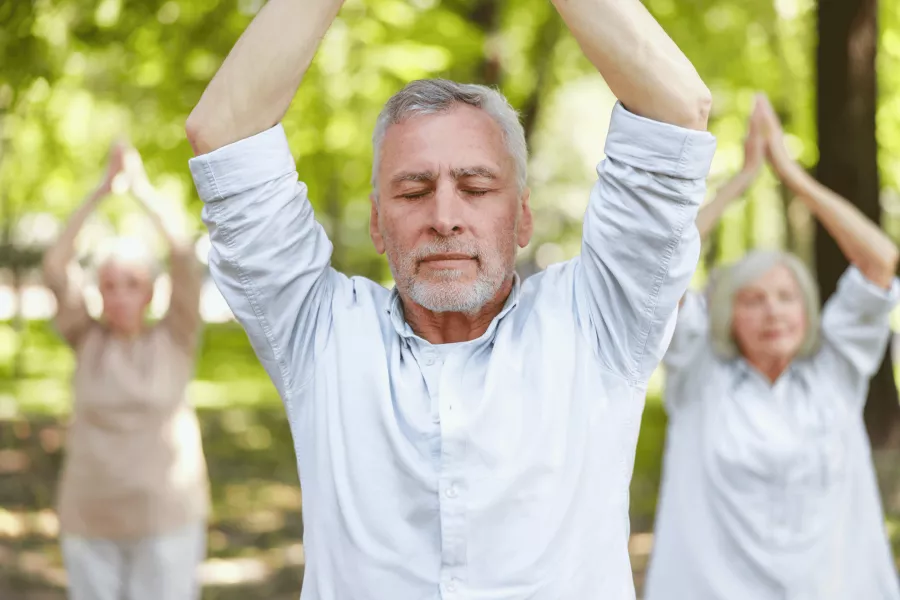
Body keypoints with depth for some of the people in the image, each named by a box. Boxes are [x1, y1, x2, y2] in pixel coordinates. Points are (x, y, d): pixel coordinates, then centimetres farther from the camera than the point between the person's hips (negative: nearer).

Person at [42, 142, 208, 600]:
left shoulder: (174, 341, 0)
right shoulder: (88, 342, 3)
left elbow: (184, 259, -13)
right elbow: (54, 269, -9)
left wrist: (143, 190, -9)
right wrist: (101, 191, -12)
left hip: (165, 519, -2)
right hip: (91, 522, 2)